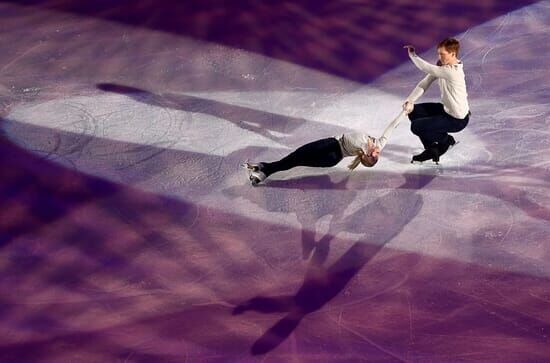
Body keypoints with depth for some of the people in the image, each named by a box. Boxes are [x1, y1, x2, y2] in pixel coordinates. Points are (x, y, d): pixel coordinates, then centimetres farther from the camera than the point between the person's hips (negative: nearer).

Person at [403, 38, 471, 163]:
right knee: (414, 111, 9)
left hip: (457, 120, -9)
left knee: (416, 127, -14)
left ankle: (446, 140, 12)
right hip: (447, 109, 10)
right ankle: (432, 149, 16)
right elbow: (424, 83, -4)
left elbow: (426, 68, -33)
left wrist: (412, 54, -18)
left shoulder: (452, 71, -30)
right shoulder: (442, 65, -1)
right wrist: (410, 101, -15)